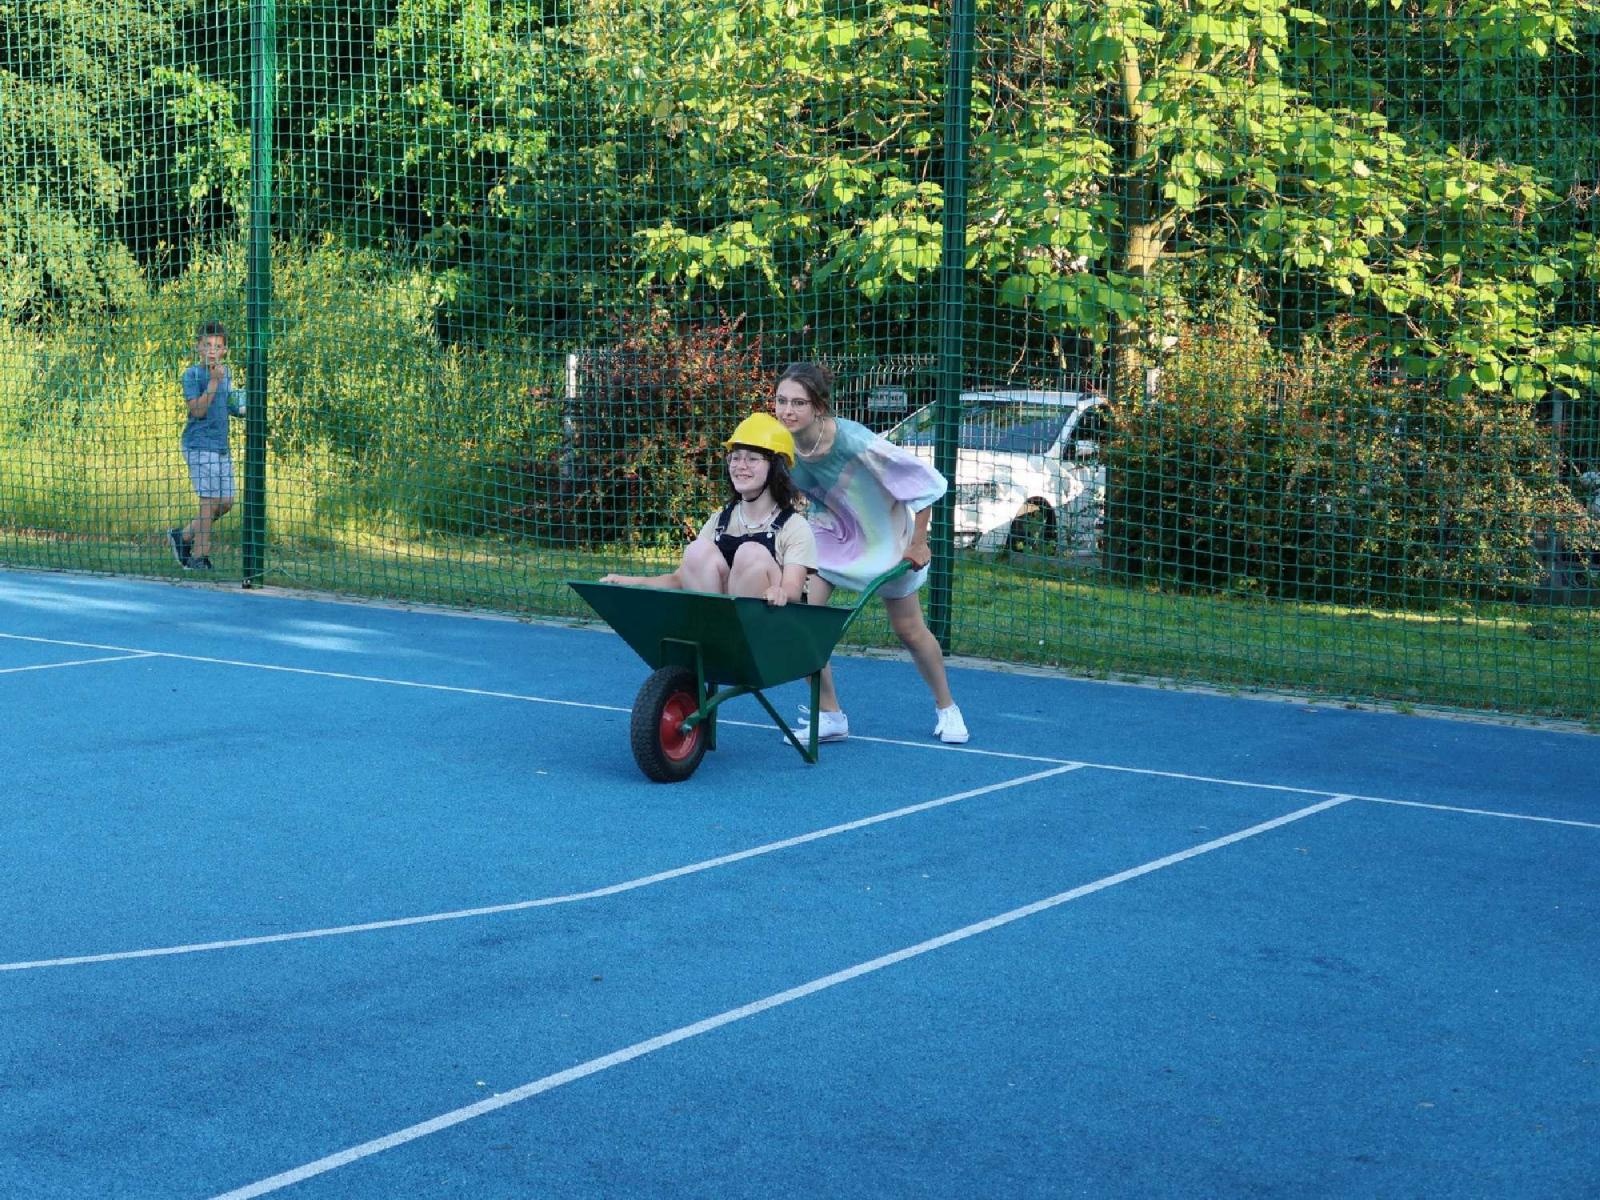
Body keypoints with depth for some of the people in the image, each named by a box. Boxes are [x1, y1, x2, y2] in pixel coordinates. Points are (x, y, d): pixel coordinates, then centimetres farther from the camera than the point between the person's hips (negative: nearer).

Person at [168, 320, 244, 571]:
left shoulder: (225, 372, 12)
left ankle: (183, 536, 22)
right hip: (200, 445, -7)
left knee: (225, 501, 8)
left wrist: (242, 409, 7)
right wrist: (214, 381, -22)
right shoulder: (193, 374, -9)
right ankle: (198, 557, 1)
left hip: (221, 446, 7)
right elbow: (198, 410, -18)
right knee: (209, 501, -8)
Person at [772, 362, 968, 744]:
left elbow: (927, 483, -25)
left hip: (884, 538, -4)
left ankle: (946, 709, 32)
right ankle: (830, 717, 3)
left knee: (909, 631, 8)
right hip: (828, 537, 4)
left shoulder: (854, 442, -36)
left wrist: (917, 544, -17)